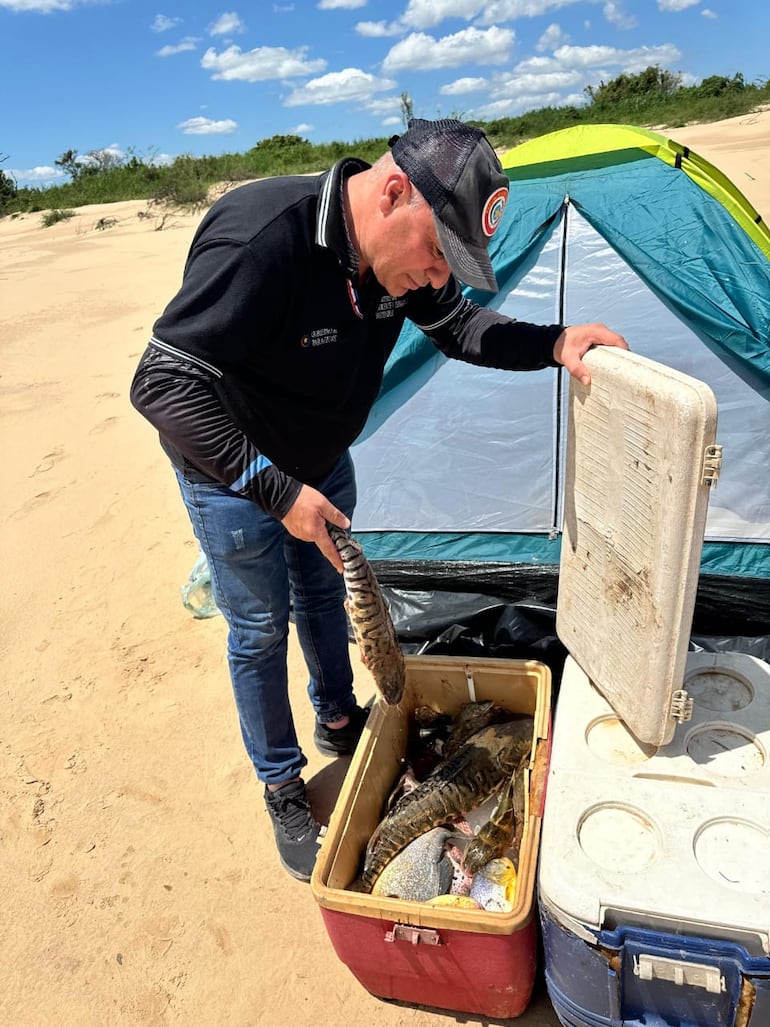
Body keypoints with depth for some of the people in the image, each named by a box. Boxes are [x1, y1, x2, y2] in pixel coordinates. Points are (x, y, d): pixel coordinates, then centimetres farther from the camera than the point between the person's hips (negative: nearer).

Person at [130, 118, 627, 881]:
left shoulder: (399, 251, -14)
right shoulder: (261, 238, -37)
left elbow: (457, 326, 1)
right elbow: (163, 386, -35)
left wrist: (552, 344, -17)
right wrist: (279, 492, -35)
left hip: (319, 461, 7)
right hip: (233, 477, -6)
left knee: (326, 594, 21)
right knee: (260, 630, 7)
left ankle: (339, 722, 47)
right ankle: (282, 790, 31)